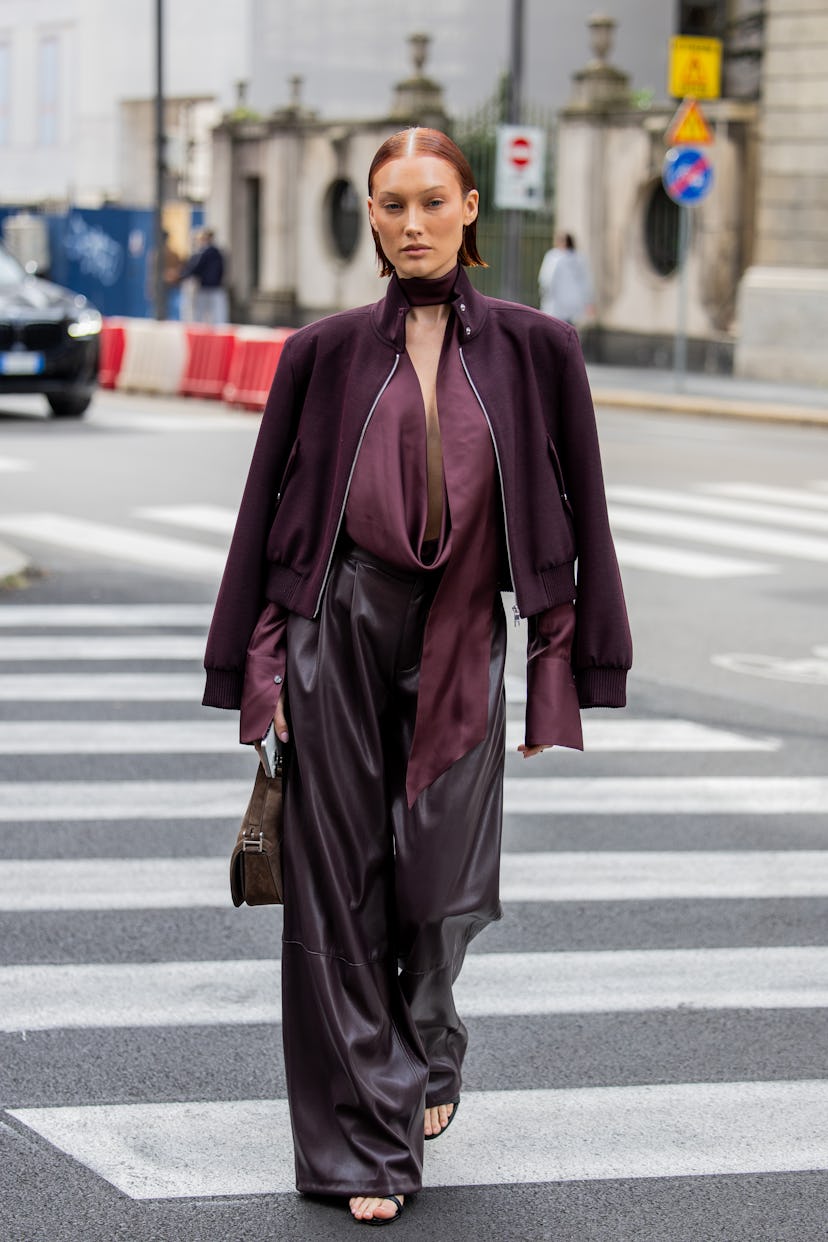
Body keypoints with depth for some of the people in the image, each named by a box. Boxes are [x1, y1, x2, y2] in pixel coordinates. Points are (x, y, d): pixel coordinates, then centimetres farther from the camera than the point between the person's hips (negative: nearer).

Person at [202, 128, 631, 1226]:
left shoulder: (535, 350, 3)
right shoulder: (327, 352, 3)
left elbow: (579, 514, 5)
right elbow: (267, 507, 5)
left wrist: (565, 671, 2)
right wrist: (257, 669, 1)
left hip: (464, 643, 0)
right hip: (339, 634, 0)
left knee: (443, 885, 3)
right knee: (341, 885, -1)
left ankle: (422, 1050, 36)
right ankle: (362, 1145, 9)